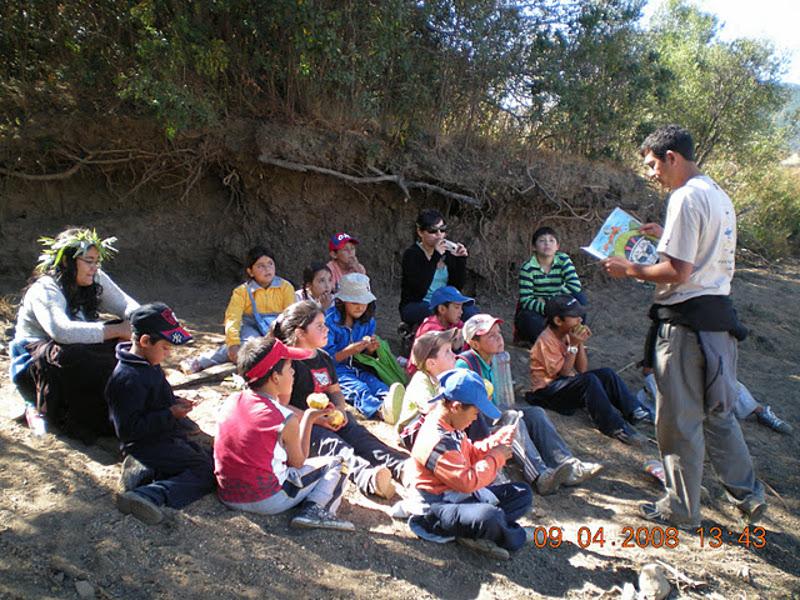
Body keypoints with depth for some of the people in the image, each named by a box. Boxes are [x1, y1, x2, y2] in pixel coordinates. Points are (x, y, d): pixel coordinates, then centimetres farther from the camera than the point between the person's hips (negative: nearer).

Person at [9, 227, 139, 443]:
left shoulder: (96, 280, -1)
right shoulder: (44, 290, -21)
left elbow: (127, 304, -4)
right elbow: (62, 331, -38)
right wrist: (117, 330, -38)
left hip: (80, 362, 6)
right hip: (36, 367, -6)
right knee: (66, 354, -39)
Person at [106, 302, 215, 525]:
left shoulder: (149, 365, 11)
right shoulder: (128, 379, -20)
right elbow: (128, 429, -23)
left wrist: (176, 403, 7)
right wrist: (170, 415, -22)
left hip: (167, 438, 10)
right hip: (147, 446, -10)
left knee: (211, 457, 4)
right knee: (206, 472, -18)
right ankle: (148, 496, -30)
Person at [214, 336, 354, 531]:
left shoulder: (230, 402, 0)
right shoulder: (287, 420, -15)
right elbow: (298, 462, 0)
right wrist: (308, 419, 7)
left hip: (228, 497, 6)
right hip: (267, 501, -6)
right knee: (336, 464, 8)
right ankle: (315, 510, -11)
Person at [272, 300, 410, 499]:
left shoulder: (324, 358, 14)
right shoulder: (289, 363, -12)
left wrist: (340, 409, -1)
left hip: (330, 417, 7)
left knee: (359, 435, -20)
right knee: (331, 443, -34)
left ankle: (402, 467, -44)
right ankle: (367, 476, -63)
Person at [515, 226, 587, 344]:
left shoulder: (563, 260, -7)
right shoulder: (528, 268, -17)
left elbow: (575, 286, -20)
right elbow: (525, 301, -23)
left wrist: (547, 300, -21)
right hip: (534, 312, -4)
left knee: (580, 297, -21)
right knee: (530, 320, -38)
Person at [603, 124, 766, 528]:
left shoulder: (686, 197, -15)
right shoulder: (719, 196, 15)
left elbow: (678, 271, -21)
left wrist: (628, 270, -9)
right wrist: (667, 235, 23)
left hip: (686, 318, -10)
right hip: (719, 313, 10)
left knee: (678, 419, 3)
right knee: (717, 412, 21)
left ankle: (681, 509, 16)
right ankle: (749, 495, 28)